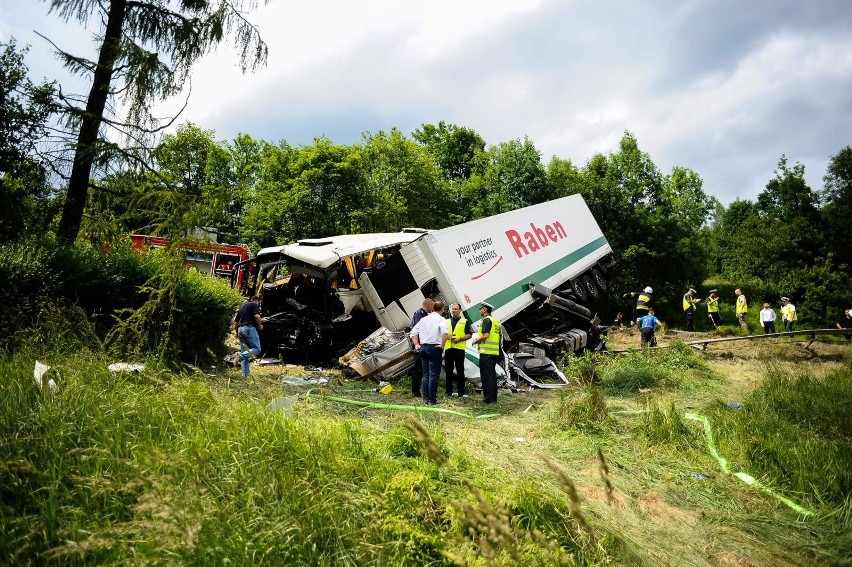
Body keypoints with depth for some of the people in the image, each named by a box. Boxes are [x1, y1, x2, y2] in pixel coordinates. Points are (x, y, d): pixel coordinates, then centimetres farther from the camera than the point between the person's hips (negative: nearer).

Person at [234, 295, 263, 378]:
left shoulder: (242, 306, 25)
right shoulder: (254, 305, 3)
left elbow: (235, 321, 24)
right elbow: (257, 316, -15)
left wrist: (237, 332, 30)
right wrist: (260, 326, 0)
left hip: (240, 329, 8)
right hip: (250, 328, -8)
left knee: (244, 352, 9)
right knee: (257, 349, -4)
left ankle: (245, 374, 4)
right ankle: (241, 355, -28)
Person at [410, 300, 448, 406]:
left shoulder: (424, 319, 14)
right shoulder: (440, 319, -5)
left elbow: (413, 332, 12)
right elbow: (445, 332, -23)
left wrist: (416, 344, 12)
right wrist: (442, 344, -13)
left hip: (423, 347, 6)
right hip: (434, 348, -6)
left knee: (425, 375, 13)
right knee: (434, 375, -1)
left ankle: (426, 398, 16)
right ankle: (432, 400, 1)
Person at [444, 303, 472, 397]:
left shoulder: (465, 322, 7)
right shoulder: (446, 322, 18)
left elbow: (469, 335, 2)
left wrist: (459, 339, -13)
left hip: (459, 348, -3)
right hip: (448, 348, 3)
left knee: (460, 371, -1)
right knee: (448, 370, 5)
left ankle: (461, 392, 3)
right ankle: (449, 391, 12)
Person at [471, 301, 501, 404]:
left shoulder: (486, 320, -10)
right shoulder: (496, 321, 18)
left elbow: (486, 335, -21)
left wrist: (476, 341, -4)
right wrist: (480, 339, 21)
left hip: (486, 351, -9)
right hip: (495, 351, 9)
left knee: (486, 375, -5)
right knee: (492, 374, 12)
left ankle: (488, 398, -3)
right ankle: (493, 397, 16)